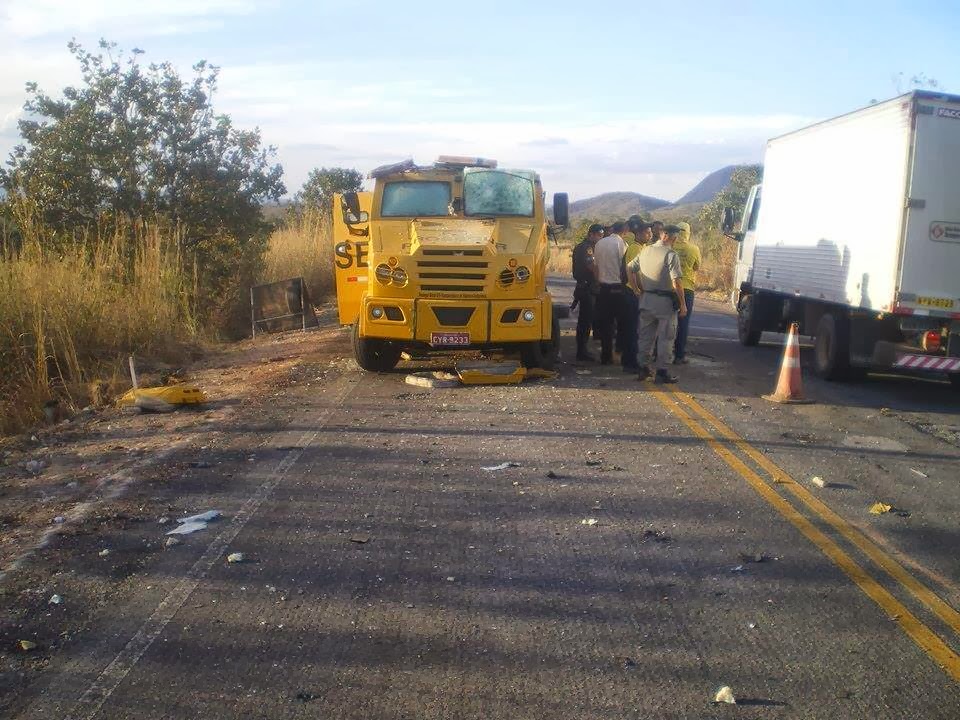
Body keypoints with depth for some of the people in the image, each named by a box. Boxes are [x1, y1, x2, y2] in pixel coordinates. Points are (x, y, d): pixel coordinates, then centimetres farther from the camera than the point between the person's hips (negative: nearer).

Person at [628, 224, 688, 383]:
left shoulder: (645, 251, 5)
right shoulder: (671, 255, -15)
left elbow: (629, 269, 9)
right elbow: (676, 282, -19)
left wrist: (637, 289, 14)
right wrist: (682, 304, -13)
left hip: (646, 299, 6)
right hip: (665, 302, -6)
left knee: (645, 335, 15)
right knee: (665, 337, 5)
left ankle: (643, 368, 19)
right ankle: (662, 371, 7)